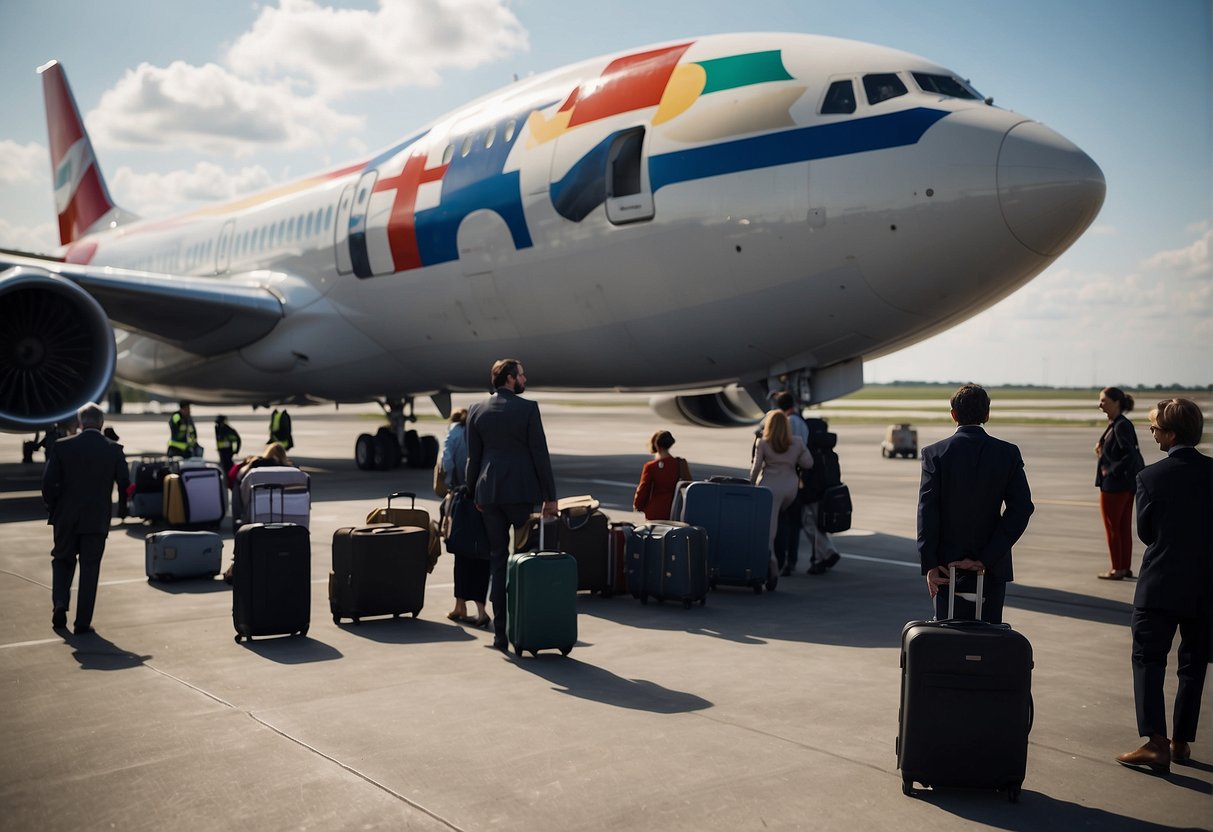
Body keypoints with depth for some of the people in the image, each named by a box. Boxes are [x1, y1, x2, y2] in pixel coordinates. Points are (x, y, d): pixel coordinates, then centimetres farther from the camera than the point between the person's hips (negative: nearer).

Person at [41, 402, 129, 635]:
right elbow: (125, 485, -4)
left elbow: (48, 482, -7)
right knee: (89, 568, 6)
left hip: (66, 518, 1)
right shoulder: (114, 450, -6)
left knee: (62, 561, 21)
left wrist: (53, 508, 8)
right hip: (97, 519, -1)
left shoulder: (62, 446, -6)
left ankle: (60, 605, 3)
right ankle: (83, 622, 7)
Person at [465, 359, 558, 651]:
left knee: (498, 559, 8)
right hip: (521, 490, -4)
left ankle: (501, 633, 8)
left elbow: (473, 457, 9)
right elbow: (540, 454, -6)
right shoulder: (528, 408, -5)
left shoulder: (477, 411, 7)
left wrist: (474, 494, 19)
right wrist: (550, 496, -2)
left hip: (489, 492, 4)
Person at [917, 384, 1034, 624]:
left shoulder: (934, 453, -7)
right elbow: (1021, 508, -8)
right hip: (993, 567, 1)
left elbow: (927, 512, -11)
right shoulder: (1008, 453, -3)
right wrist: (986, 559, -10)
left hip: (947, 566, -1)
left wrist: (930, 564, -9)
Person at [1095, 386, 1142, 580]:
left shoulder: (1120, 426, -18)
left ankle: (1117, 569, 9)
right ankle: (1126, 567, 22)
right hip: (1127, 485, 9)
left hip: (1113, 485, -9)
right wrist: (1102, 448, 3)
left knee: (1112, 528, 2)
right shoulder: (1116, 424, 10)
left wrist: (1112, 471, -17)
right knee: (1124, 527, 14)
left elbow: (1131, 455, -25)